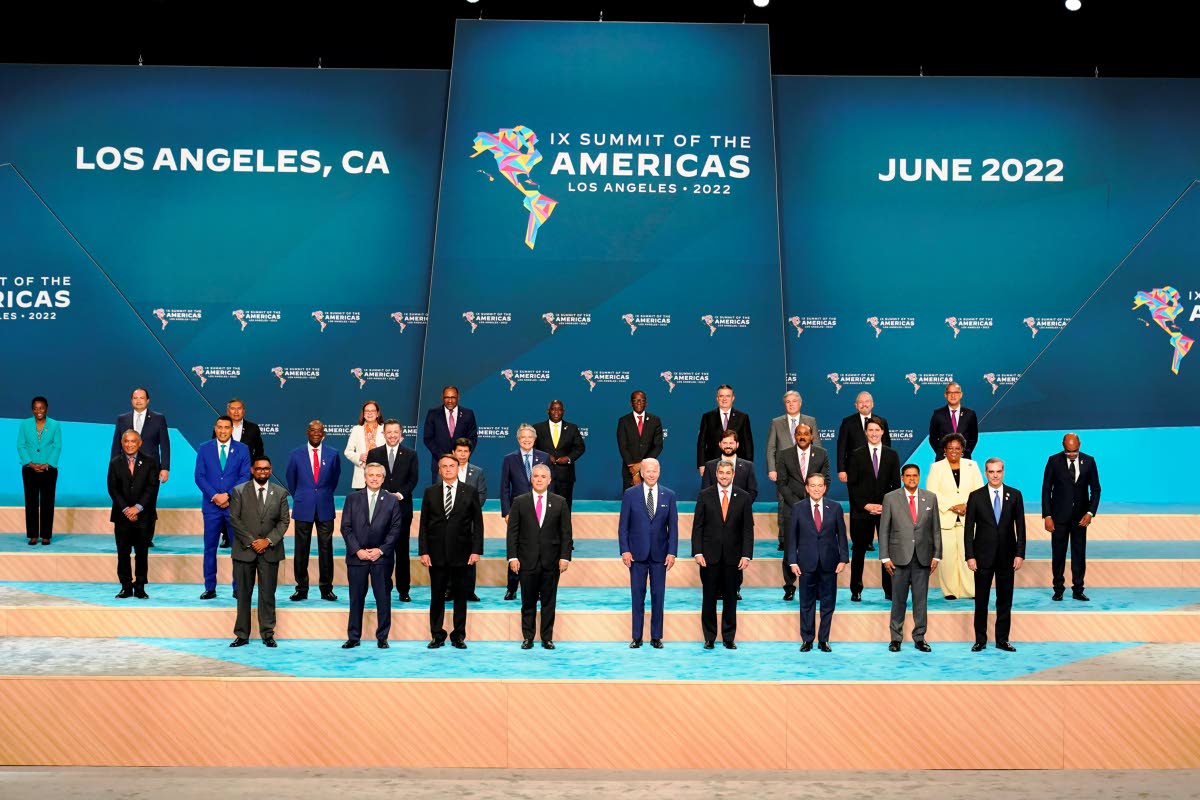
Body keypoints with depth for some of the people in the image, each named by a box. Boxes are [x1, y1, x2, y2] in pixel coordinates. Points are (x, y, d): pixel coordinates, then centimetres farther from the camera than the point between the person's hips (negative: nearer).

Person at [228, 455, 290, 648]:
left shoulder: (280, 493, 6)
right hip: (244, 550, 0)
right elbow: (234, 519, -2)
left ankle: (268, 634, 9)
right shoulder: (239, 491, 3)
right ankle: (242, 635, 9)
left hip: (270, 550, 1)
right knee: (243, 594, 4)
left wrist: (268, 540, -9)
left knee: (268, 594, 2)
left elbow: (284, 521, 3)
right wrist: (250, 541, -10)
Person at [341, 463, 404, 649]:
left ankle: (382, 637, 13)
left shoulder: (392, 501, 4)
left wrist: (381, 550, -9)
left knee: (383, 598, 3)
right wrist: (357, 550, -9)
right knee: (356, 598, 6)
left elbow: (395, 529, 1)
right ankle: (353, 637, 15)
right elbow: (346, 527, 1)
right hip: (356, 556, 0)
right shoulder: (352, 499, 5)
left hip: (382, 557, 0)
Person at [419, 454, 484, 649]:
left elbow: (477, 524, 2)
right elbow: (424, 524, 5)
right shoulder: (430, 492, 6)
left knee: (461, 596, 6)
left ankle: (459, 636, 15)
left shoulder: (470, 493, 3)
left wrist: (476, 550, -6)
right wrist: (423, 551, -3)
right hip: (436, 553, 1)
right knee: (437, 596, 5)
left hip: (461, 553, -1)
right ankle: (437, 635, 15)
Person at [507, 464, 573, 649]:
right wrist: (513, 557, -6)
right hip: (527, 561, 0)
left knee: (548, 601, 6)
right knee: (528, 602, 6)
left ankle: (547, 638, 14)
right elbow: (512, 531, 1)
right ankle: (527, 637, 15)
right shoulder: (519, 502, 4)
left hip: (551, 561, 0)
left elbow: (566, 533, 4)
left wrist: (565, 557, -4)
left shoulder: (560, 502, 5)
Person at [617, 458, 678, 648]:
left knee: (658, 595, 5)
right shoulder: (630, 494, 0)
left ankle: (656, 637, 13)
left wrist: (672, 552, -3)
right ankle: (637, 637, 11)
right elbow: (623, 525, 1)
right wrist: (624, 550, -6)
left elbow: (673, 526, 4)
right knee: (638, 595, 4)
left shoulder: (668, 495, 4)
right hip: (637, 553, -1)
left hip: (659, 554, 1)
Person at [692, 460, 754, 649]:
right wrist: (697, 552, -7)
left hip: (733, 555, 0)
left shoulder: (744, 497, 2)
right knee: (709, 598, 4)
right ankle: (709, 638, 14)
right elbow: (697, 526, 1)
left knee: (730, 598, 6)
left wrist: (746, 555, -6)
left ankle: (729, 638, 15)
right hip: (710, 555, 0)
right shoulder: (704, 495, 1)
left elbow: (748, 529, 2)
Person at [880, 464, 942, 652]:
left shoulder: (930, 498, 7)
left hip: (923, 557, 2)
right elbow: (884, 529, 1)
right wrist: (885, 557, -4)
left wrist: (936, 555, 2)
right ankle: (896, 638, 12)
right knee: (898, 599, 3)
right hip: (899, 557, -2)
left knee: (921, 599, 5)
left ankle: (919, 638, 14)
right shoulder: (890, 498, 1)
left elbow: (936, 529, 8)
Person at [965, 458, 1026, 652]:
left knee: (1005, 601, 7)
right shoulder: (976, 496, 0)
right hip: (983, 556, -1)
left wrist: (1020, 554, -4)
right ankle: (980, 640, 11)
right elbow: (969, 528, 0)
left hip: (1007, 556, 1)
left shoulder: (1015, 495, 3)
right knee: (981, 600, 3)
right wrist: (970, 556, -7)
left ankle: (1002, 639, 15)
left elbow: (1020, 527, 3)